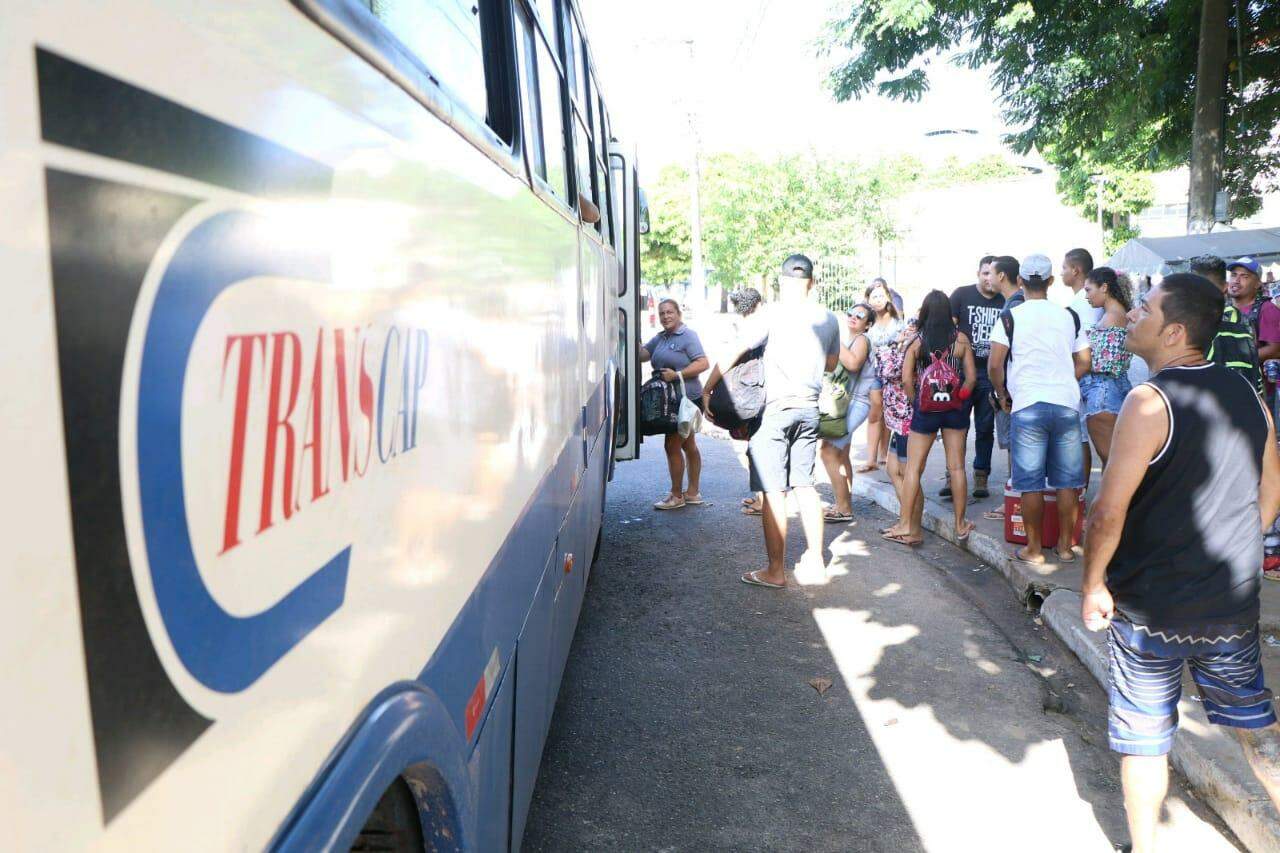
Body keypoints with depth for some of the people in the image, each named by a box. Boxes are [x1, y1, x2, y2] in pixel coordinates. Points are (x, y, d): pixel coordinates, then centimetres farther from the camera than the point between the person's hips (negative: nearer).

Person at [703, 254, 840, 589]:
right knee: (805, 485, 16)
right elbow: (831, 363, 20)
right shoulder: (828, 319, 7)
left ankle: (775, 571, 2)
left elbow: (732, 354, -11)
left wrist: (707, 389, -3)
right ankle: (815, 560, 22)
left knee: (773, 492, -2)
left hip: (776, 410, -6)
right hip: (810, 408, 6)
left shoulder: (770, 316, -10)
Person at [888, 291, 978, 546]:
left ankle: (906, 526, 5)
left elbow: (907, 380, -9)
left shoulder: (916, 342, -6)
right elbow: (971, 377, -2)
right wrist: (959, 398, 11)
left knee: (913, 468, 5)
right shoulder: (961, 339, -3)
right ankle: (960, 524, 18)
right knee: (956, 467, 10)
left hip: (925, 408, -2)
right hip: (955, 409, 2)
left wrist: (917, 402, 5)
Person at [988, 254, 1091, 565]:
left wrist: (1003, 396, 8)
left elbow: (995, 366, -7)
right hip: (1067, 404, 3)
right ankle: (1065, 545, 18)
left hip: (1028, 407, -3)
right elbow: (1084, 363, 10)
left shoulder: (1011, 316, -2)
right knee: (1066, 480, 10)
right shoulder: (1069, 316, 8)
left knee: (1030, 481, 3)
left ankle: (1034, 549, 9)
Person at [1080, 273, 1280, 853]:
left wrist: (1093, 583, -10)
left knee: (1144, 737, 10)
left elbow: (1110, 509, -23)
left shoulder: (1151, 402, -20)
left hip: (1151, 608, -6)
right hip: (1233, 605, 6)